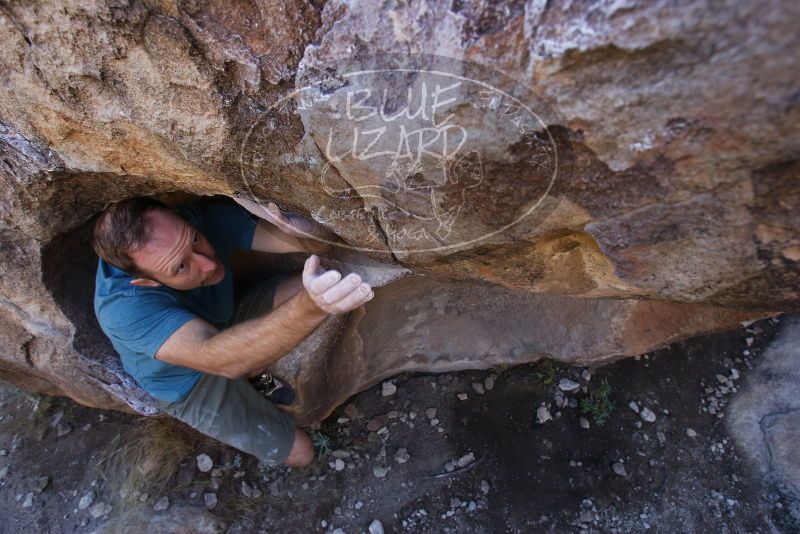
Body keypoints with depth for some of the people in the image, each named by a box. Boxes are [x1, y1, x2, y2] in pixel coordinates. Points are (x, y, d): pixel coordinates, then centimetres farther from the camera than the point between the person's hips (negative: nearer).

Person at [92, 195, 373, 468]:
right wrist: (309, 308, -71)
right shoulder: (122, 308, -38)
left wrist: (302, 227, -54)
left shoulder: (207, 218, -27)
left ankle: (252, 371, 3)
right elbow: (221, 359, -54)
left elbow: (322, 242, -29)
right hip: (191, 384, -4)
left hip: (228, 323, 5)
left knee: (309, 288, -18)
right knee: (299, 452, -6)